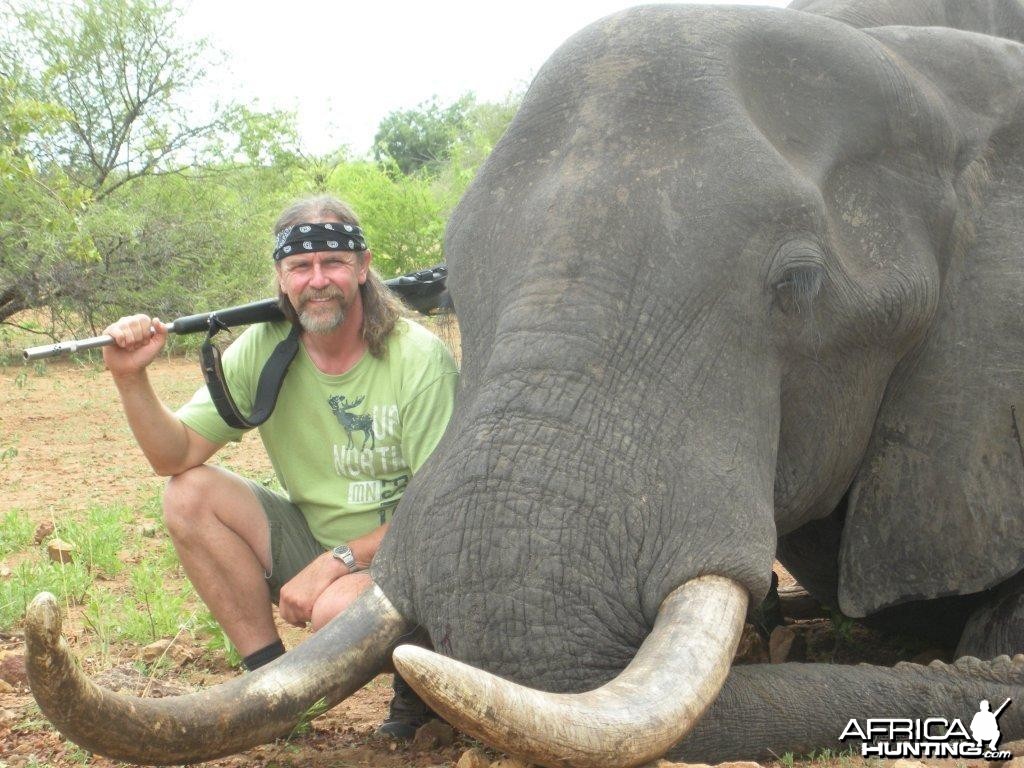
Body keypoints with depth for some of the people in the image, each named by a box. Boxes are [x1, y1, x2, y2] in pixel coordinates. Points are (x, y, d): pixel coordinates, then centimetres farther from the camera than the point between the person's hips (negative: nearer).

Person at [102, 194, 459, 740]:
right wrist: (131, 379, -25)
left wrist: (336, 563, -26)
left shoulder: (418, 357, -18)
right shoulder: (263, 349, -5)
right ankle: (270, 677, -3)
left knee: (338, 608, -36)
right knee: (190, 495, -12)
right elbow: (176, 455, -8)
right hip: (313, 542, 5)